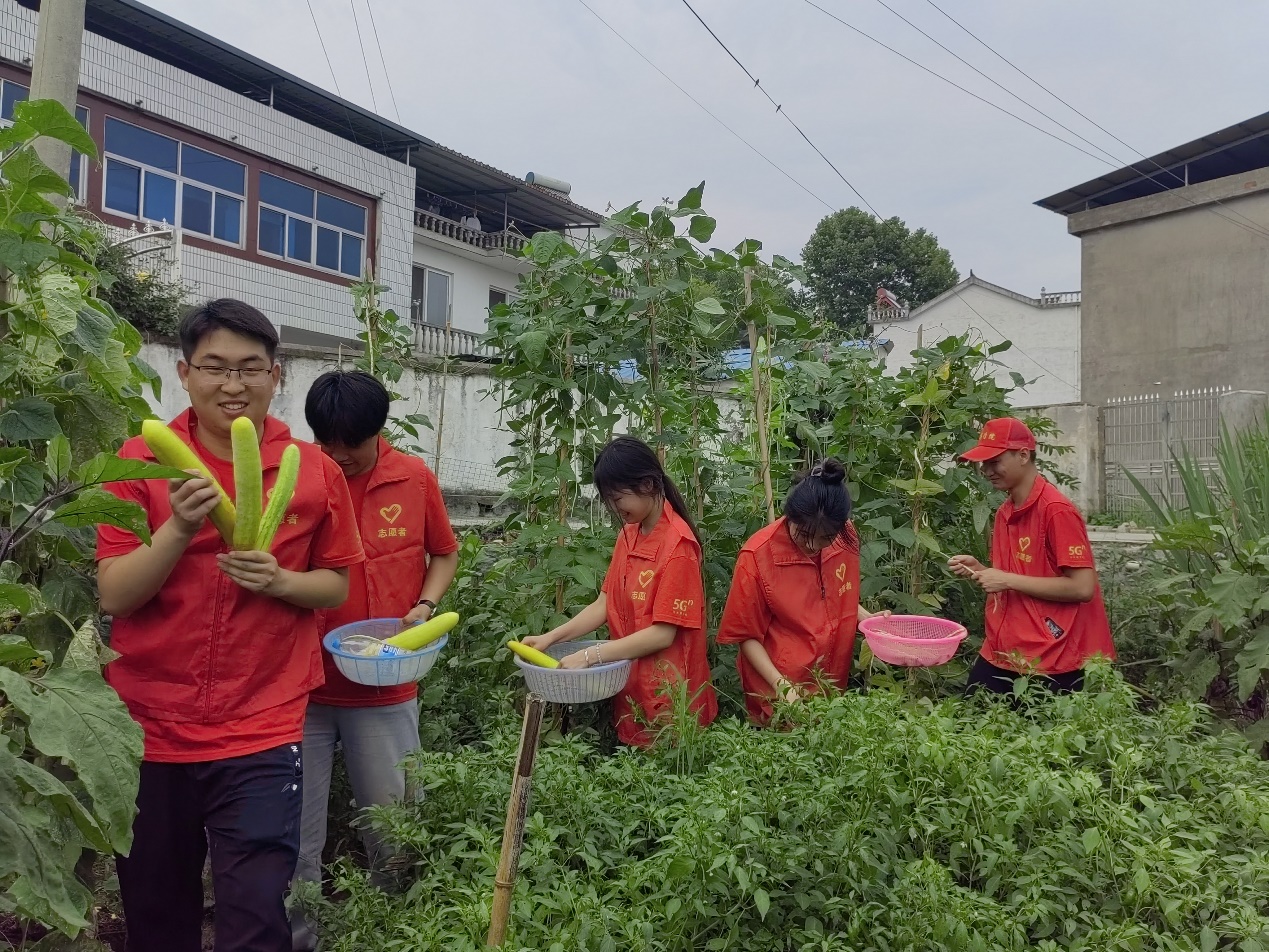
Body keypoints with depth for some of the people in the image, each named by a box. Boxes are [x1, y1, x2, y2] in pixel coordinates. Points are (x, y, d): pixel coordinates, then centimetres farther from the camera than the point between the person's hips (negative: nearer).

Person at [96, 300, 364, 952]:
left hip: (261, 735, -1)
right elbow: (113, 595, -7)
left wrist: (279, 580, -14)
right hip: (148, 729, 1)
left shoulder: (315, 471, -2)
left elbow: (336, 585, 6)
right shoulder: (143, 462, -3)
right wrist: (178, 530, -23)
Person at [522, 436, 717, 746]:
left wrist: (590, 656, -20)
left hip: (667, 697, -7)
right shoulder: (628, 535, 7)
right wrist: (550, 637, -6)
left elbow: (663, 634, -19)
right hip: (629, 688, 7)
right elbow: (604, 605, 6)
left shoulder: (677, 544, -18)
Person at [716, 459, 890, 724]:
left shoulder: (845, 538, -7)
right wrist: (781, 685, -21)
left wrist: (867, 618, -6)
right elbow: (746, 635, -11)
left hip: (833, 685, 5)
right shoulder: (757, 556, -20)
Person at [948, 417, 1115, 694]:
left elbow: (1082, 588, -19)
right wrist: (979, 570, 0)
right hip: (1001, 654, 7)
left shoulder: (1057, 511, -15)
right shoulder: (1004, 513, 9)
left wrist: (1008, 580, -17)